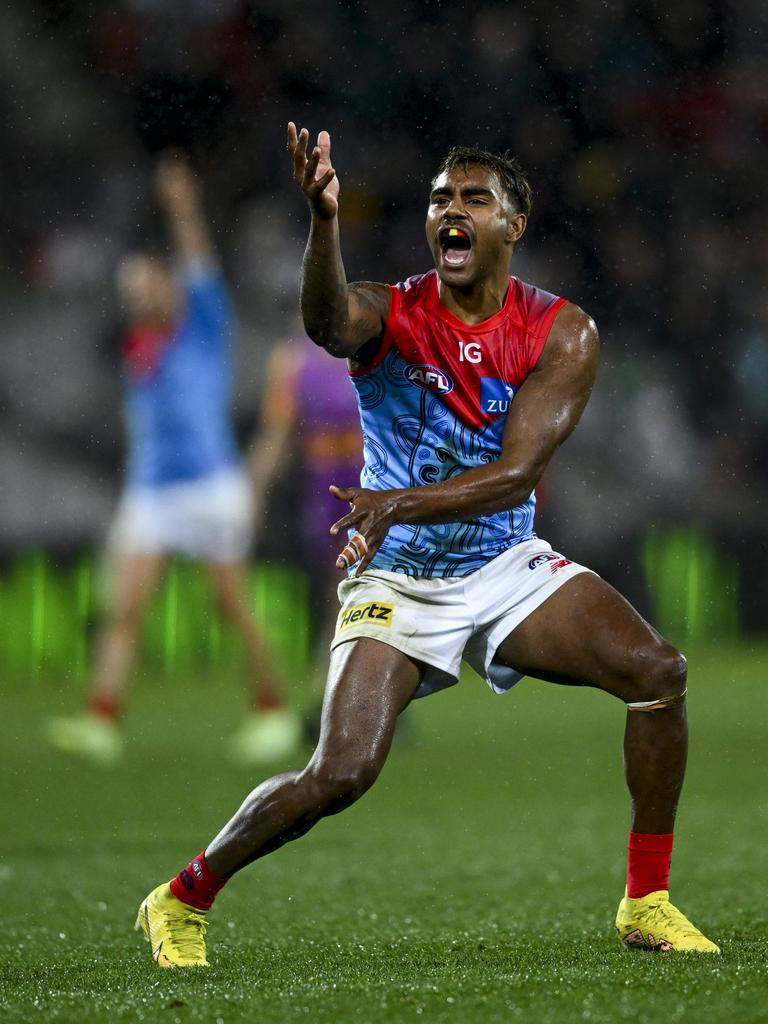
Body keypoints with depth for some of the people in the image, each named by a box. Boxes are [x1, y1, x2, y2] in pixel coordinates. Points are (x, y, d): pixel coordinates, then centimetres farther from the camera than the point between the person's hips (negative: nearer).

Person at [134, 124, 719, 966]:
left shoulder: (563, 334, -8)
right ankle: (182, 900, 6)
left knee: (657, 671, -18)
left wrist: (400, 504, -35)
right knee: (339, 776, -18)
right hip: (397, 582, -3)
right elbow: (328, 323, -38)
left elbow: (519, 471, -19)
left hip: (507, 567, 3)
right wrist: (324, 219, -59)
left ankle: (646, 904, -3)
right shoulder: (389, 314, -12)